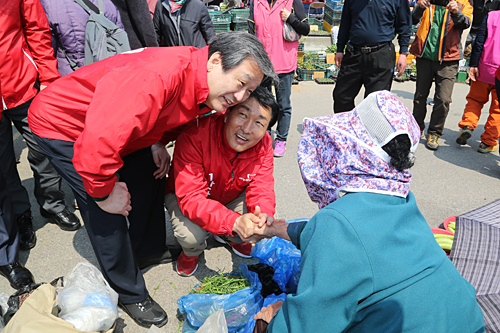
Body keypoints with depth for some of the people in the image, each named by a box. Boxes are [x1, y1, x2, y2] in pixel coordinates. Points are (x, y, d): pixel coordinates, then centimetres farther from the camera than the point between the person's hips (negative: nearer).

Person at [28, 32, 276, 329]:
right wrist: (104, 191, -24)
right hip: (62, 124, -8)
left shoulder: (204, 82, -11)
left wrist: (158, 142, -4)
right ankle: (130, 293, 10)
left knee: (151, 175, 12)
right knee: (107, 209, -10)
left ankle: (148, 251, 34)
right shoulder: (158, 77, -41)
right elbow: (97, 142, -41)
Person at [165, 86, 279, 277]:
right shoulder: (195, 135, -36)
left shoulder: (264, 144, -21)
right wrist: (234, 221, -57)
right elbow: (191, 197, -41)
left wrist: (265, 215, -50)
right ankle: (191, 251, 9)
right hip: (183, 197, -3)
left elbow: (261, 188, -24)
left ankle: (230, 238, 17)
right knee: (191, 234, -32)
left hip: (231, 197, 4)